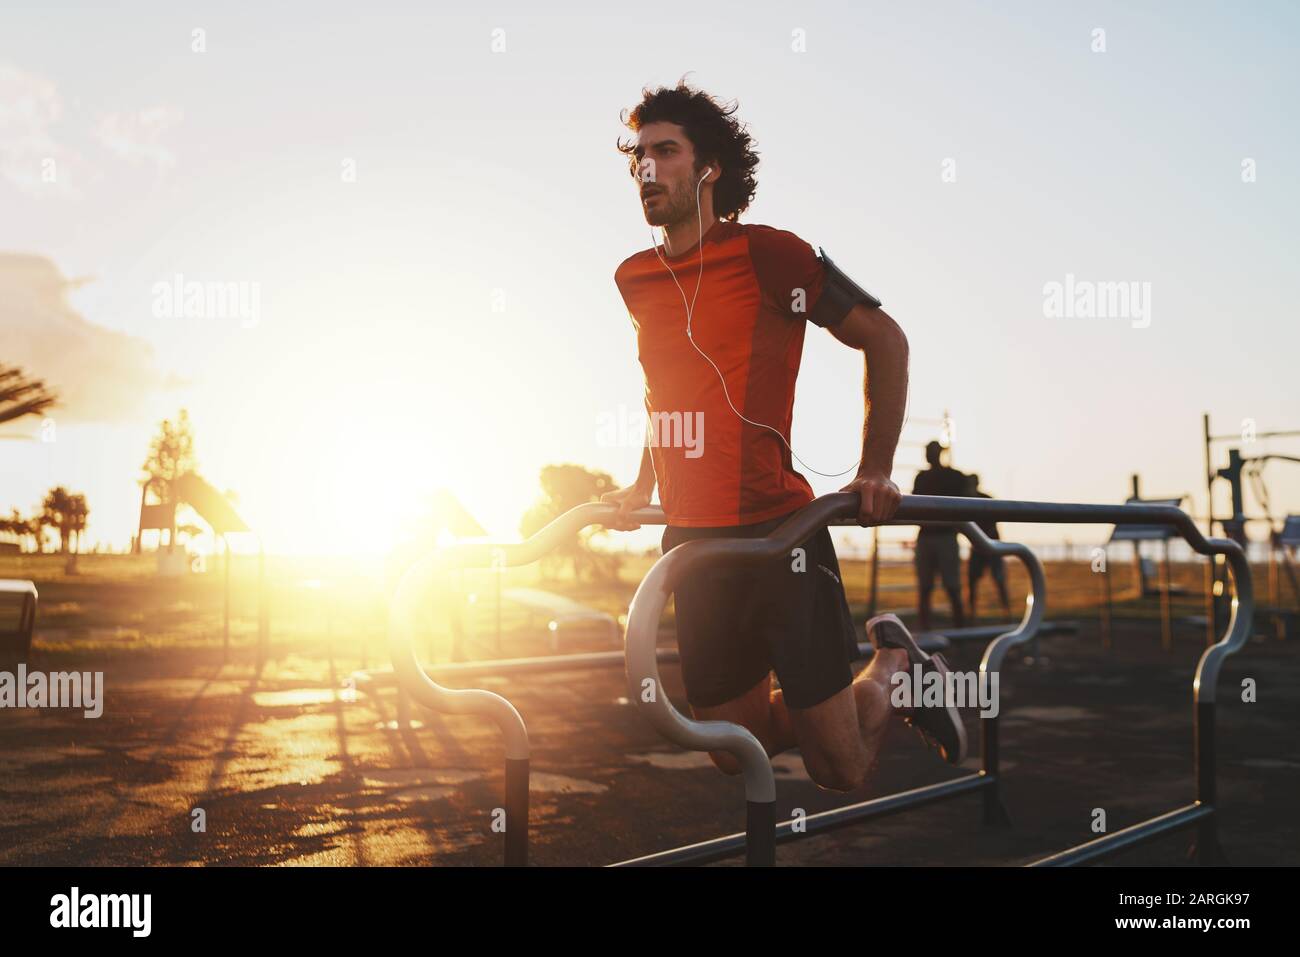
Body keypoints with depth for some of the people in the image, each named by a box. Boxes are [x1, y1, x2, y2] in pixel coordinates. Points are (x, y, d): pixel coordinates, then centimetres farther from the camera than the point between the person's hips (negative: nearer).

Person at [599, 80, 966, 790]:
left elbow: (884, 338, -2)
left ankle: (894, 665, 30)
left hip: (776, 532, -6)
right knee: (737, 755, 13)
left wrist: (875, 471, -8)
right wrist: (642, 485, 21)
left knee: (841, 770, 0)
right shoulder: (634, 279, 10)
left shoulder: (764, 254, -8)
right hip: (690, 539, 6)